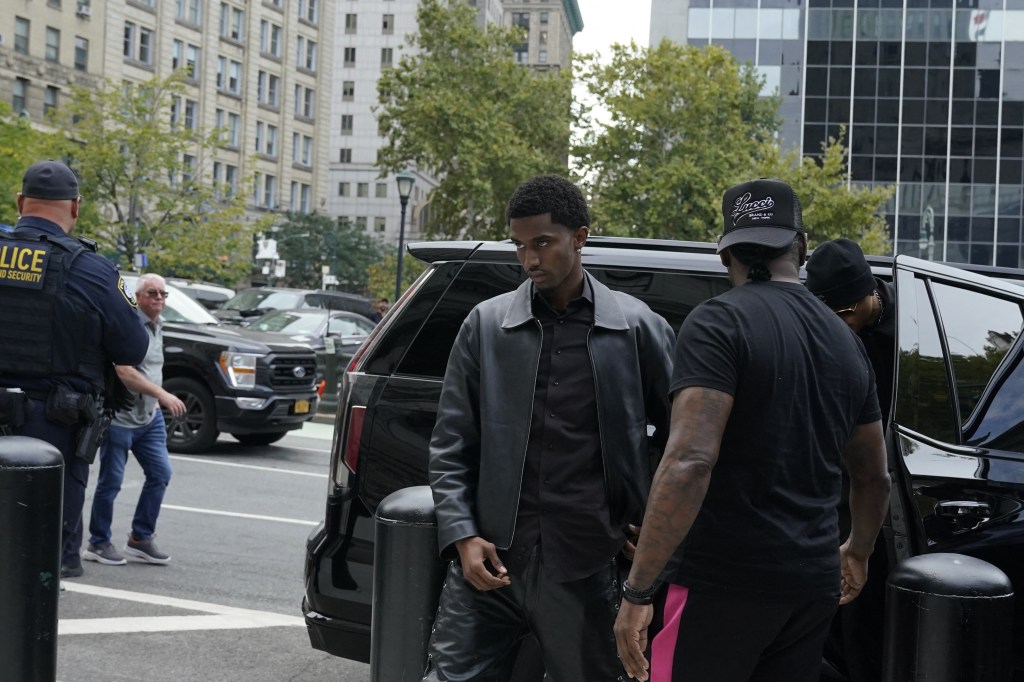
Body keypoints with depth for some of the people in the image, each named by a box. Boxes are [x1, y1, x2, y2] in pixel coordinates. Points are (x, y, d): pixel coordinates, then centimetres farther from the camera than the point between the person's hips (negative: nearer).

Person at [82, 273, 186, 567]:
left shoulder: (158, 327, 12)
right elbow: (124, 372, -24)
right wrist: (162, 394, -28)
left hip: (149, 416, 8)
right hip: (121, 416, -8)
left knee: (160, 473, 3)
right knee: (111, 481, 0)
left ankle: (141, 538, 14)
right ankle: (98, 543, 13)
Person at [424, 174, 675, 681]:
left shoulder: (638, 328, 1)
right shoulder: (486, 324, 5)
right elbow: (450, 445, 6)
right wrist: (463, 536, -3)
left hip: (584, 569, -1)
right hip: (490, 560, 1)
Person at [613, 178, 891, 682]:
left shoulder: (718, 323, -10)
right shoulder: (844, 339, 12)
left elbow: (689, 462, -22)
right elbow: (874, 477, 22)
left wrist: (637, 590, -19)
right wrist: (857, 552, 40)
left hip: (725, 582, -7)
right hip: (814, 586, 7)